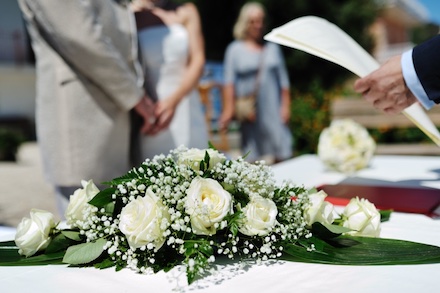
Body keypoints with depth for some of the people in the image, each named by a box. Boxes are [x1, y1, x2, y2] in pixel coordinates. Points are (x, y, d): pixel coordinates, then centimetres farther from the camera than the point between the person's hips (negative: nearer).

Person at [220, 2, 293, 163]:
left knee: (280, 156, -2)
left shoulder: (273, 48, 13)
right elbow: (229, 82, 0)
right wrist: (228, 109, -8)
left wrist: (285, 106, 6)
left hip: (273, 108, 2)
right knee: (253, 158, -1)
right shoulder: (235, 49, 5)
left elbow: (283, 80, 12)